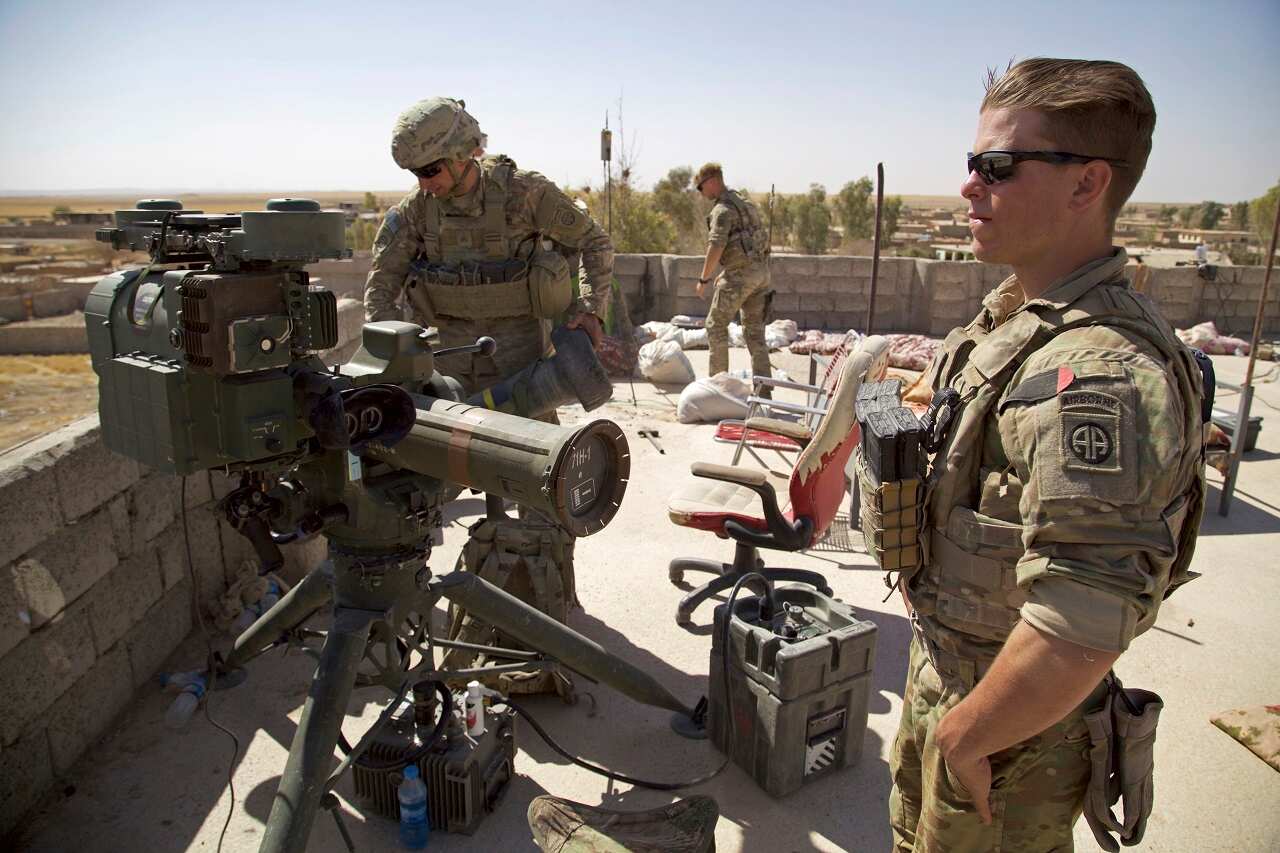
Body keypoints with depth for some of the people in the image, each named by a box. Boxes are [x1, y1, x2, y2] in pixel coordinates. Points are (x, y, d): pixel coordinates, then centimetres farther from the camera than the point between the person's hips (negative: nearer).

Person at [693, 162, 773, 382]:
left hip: (740, 274, -9)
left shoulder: (723, 209, -11)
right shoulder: (744, 202, 19)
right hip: (761, 271, 9)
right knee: (754, 328, 10)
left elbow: (716, 246, -21)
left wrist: (703, 279, -13)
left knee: (716, 325, 3)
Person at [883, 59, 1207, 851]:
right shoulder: (1013, 318, 1)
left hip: (1012, 727, -9)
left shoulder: (1096, 374, -31)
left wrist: (965, 736, -19)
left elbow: (1078, 636, -35)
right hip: (943, 674, 9)